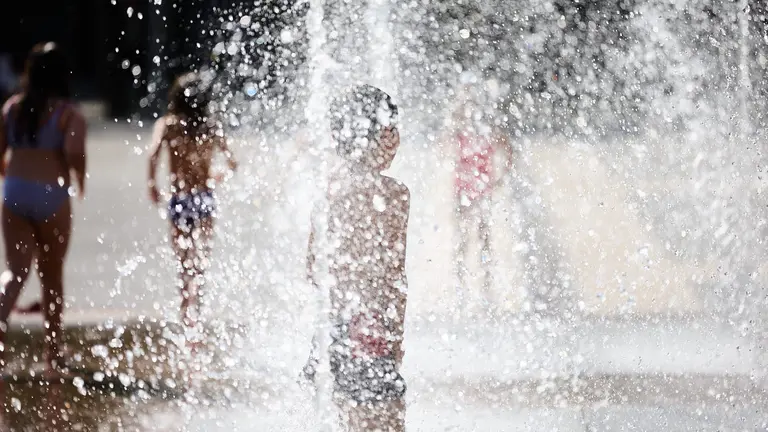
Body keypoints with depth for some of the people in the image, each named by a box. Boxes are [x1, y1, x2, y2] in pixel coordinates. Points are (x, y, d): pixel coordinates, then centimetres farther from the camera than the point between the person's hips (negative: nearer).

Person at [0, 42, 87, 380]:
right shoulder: (68, 114, -6)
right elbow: (74, 153, -20)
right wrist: (80, 182, 0)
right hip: (51, 197, -3)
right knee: (52, 276, 10)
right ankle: (53, 355, 18)